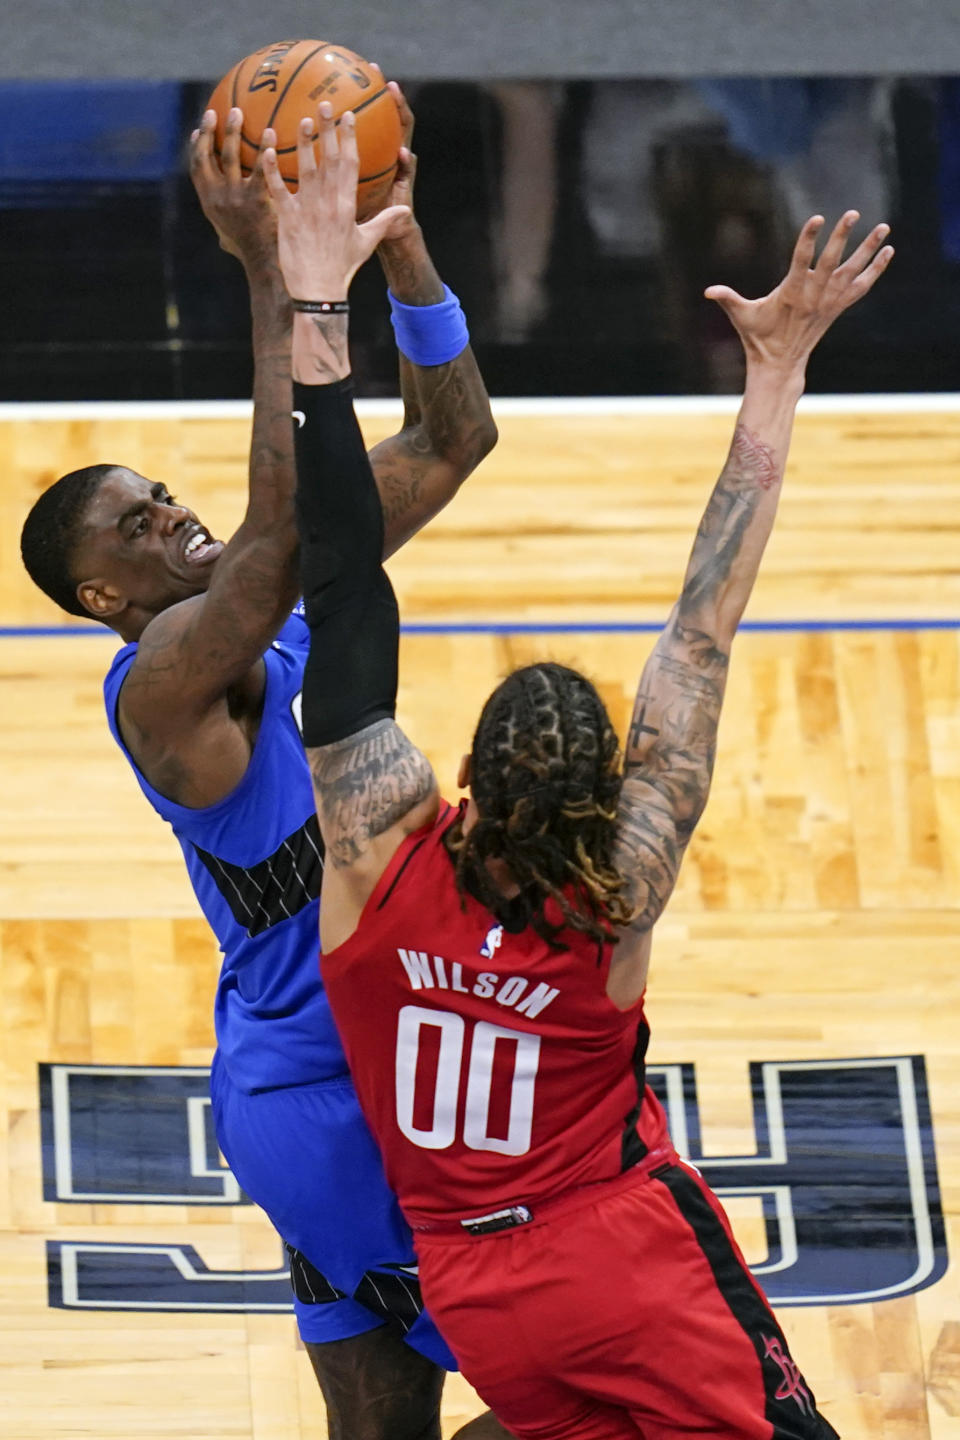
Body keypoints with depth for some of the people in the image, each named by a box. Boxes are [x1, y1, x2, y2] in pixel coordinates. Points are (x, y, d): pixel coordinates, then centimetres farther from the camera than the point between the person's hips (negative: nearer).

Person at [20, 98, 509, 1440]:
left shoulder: (278, 603, 6)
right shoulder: (163, 685, -20)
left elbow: (452, 443, 5)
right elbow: (284, 528, -38)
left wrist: (399, 245, -10)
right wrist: (273, 281, -39)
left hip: (354, 1069, 9)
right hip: (327, 1094, -9)